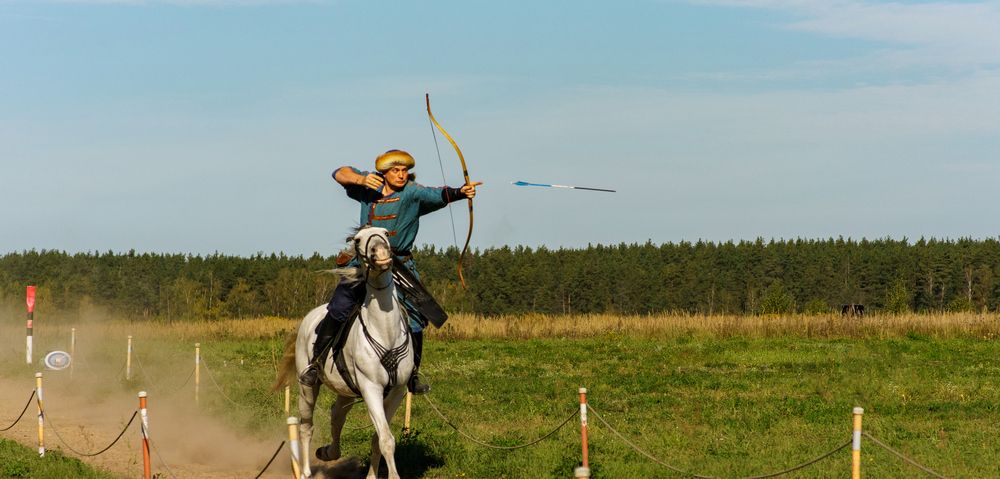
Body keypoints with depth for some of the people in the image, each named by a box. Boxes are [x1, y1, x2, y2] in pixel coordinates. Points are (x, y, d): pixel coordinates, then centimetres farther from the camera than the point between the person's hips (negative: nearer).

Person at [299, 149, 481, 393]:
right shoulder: (371, 186, 3)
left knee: (415, 320, -3)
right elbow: (341, 173, 8)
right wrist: (361, 179, -12)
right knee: (338, 311, -6)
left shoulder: (413, 194, -7)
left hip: (400, 265, -1)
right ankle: (315, 363, 8)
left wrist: (460, 192, -45)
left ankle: (413, 375, 14)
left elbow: (437, 195, -25)